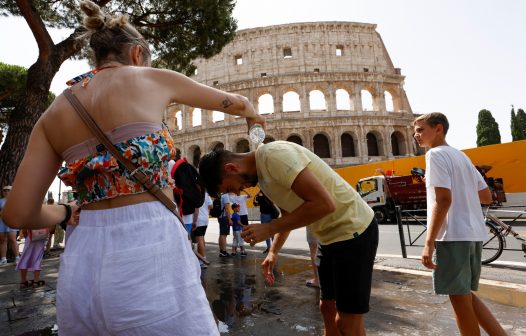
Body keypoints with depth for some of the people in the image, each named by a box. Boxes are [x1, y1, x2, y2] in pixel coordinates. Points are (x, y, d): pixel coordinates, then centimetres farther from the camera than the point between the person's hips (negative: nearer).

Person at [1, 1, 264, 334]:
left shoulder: (53, 114, 12)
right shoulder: (153, 79, 4)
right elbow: (235, 102, 18)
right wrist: (252, 115, 40)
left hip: (81, 267, 5)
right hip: (148, 255, -4)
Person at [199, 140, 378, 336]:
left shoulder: (274, 155, -23)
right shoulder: (261, 172, 7)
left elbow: (324, 204, -29)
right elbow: (288, 213, 19)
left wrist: (269, 229, -23)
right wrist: (273, 251, 9)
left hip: (353, 230, -9)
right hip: (331, 235, 9)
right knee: (328, 307, 18)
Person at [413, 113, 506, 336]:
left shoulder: (436, 154, -8)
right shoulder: (462, 156, 18)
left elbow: (443, 199, -18)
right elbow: (487, 197, 18)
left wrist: (429, 242, -18)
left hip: (453, 235, -9)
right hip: (474, 234, 9)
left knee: (459, 299, 4)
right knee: (466, 296, 19)